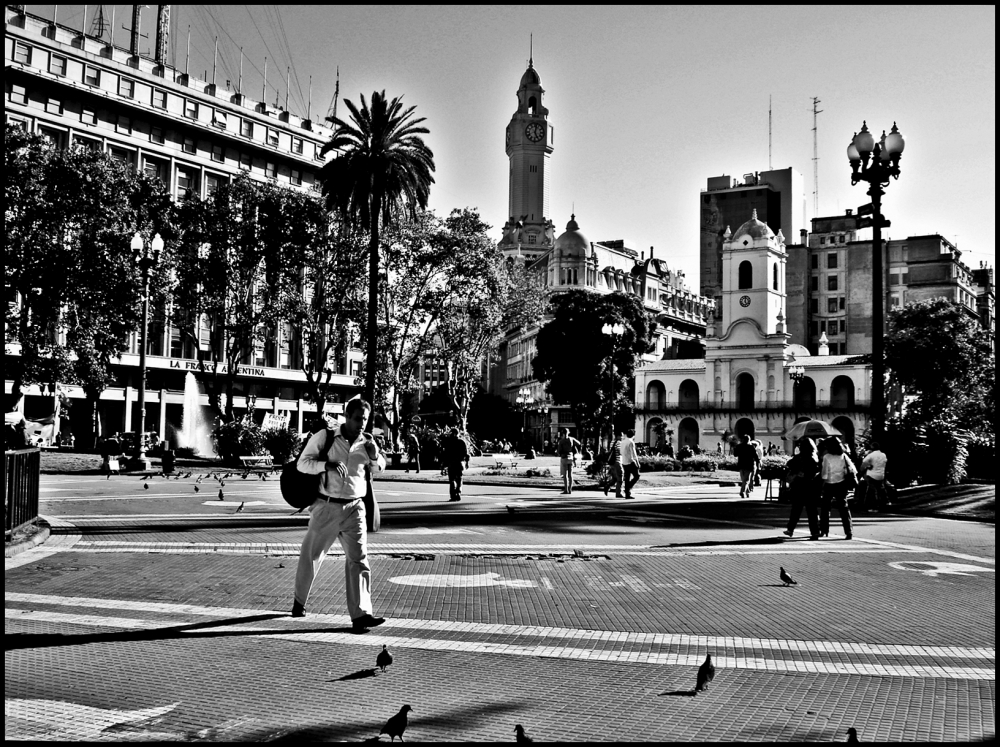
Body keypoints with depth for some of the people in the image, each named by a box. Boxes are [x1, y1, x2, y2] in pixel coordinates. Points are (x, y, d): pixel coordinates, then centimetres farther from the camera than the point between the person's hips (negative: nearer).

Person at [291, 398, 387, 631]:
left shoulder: (367, 441, 3)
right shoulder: (324, 437, -7)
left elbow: (380, 468, 19)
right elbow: (302, 463, -8)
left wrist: (375, 456, -4)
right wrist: (327, 465, -25)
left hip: (354, 509, 2)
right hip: (326, 507, -2)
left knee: (358, 559, -9)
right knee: (311, 556, 13)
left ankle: (360, 614, -12)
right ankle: (299, 601, 37)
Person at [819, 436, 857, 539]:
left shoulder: (827, 457, -10)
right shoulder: (843, 456, 1)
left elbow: (824, 473, -9)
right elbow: (852, 470, 1)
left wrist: (823, 484, -1)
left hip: (830, 484, -3)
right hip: (842, 484, 3)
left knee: (825, 507, 11)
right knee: (844, 507, 6)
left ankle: (824, 530, 15)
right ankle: (848, 532, -2)